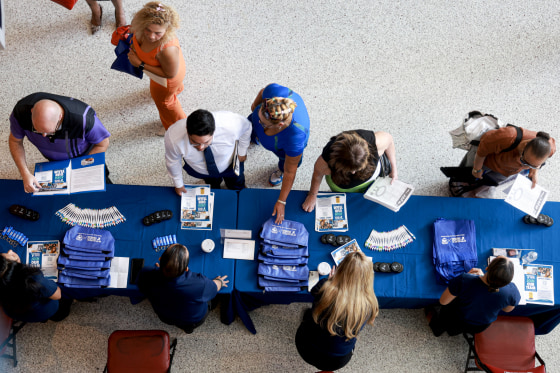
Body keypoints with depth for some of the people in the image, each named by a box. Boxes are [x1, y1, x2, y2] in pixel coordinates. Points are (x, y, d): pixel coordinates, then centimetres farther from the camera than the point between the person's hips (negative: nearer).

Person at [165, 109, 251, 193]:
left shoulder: (231, 126, -45)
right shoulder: (173, 138, -43)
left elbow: (246, 126, -19)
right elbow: (172, 161, -19)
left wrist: (242, 152, -7)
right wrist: (178, 184, -2)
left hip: (229, 164, 1)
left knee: (237, 187, 30)